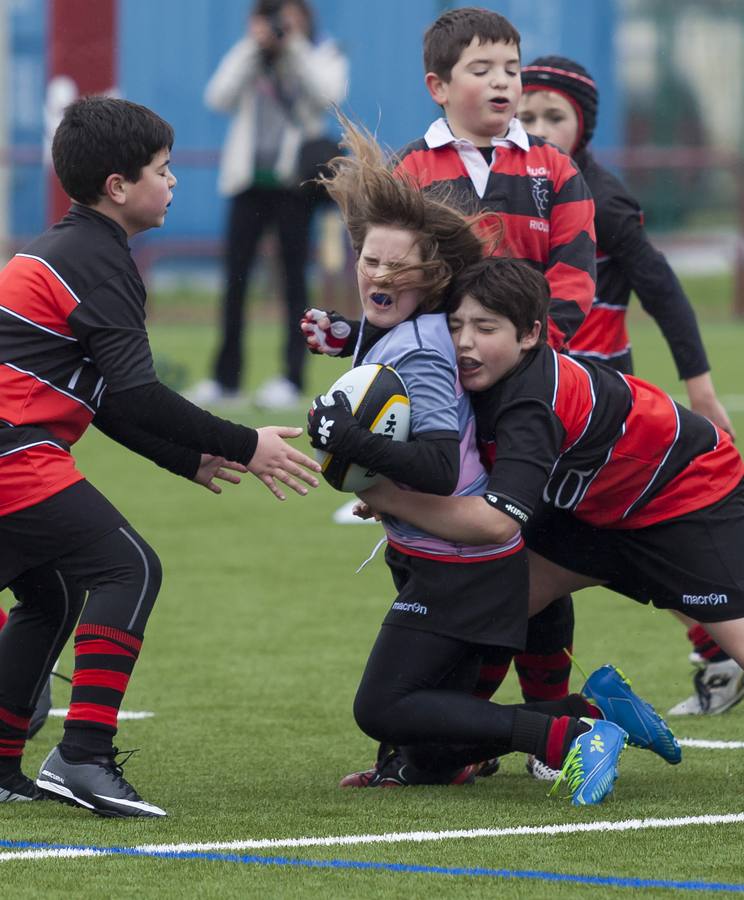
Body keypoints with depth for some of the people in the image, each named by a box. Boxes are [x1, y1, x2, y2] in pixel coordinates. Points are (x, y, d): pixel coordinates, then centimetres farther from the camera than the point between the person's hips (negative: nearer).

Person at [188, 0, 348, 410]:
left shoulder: (322, 58, 7)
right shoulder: (246, 58, 11)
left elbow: (327, 95, -13)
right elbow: (219, 97, -6)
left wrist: (295, 46, -13)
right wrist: (254, 47, -10)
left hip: (293, 180, -2)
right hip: (248, 178, 2)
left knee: (293, 276, -3)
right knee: (235, 275, 0)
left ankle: (292, 376, -3)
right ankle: (226, 376, 4)